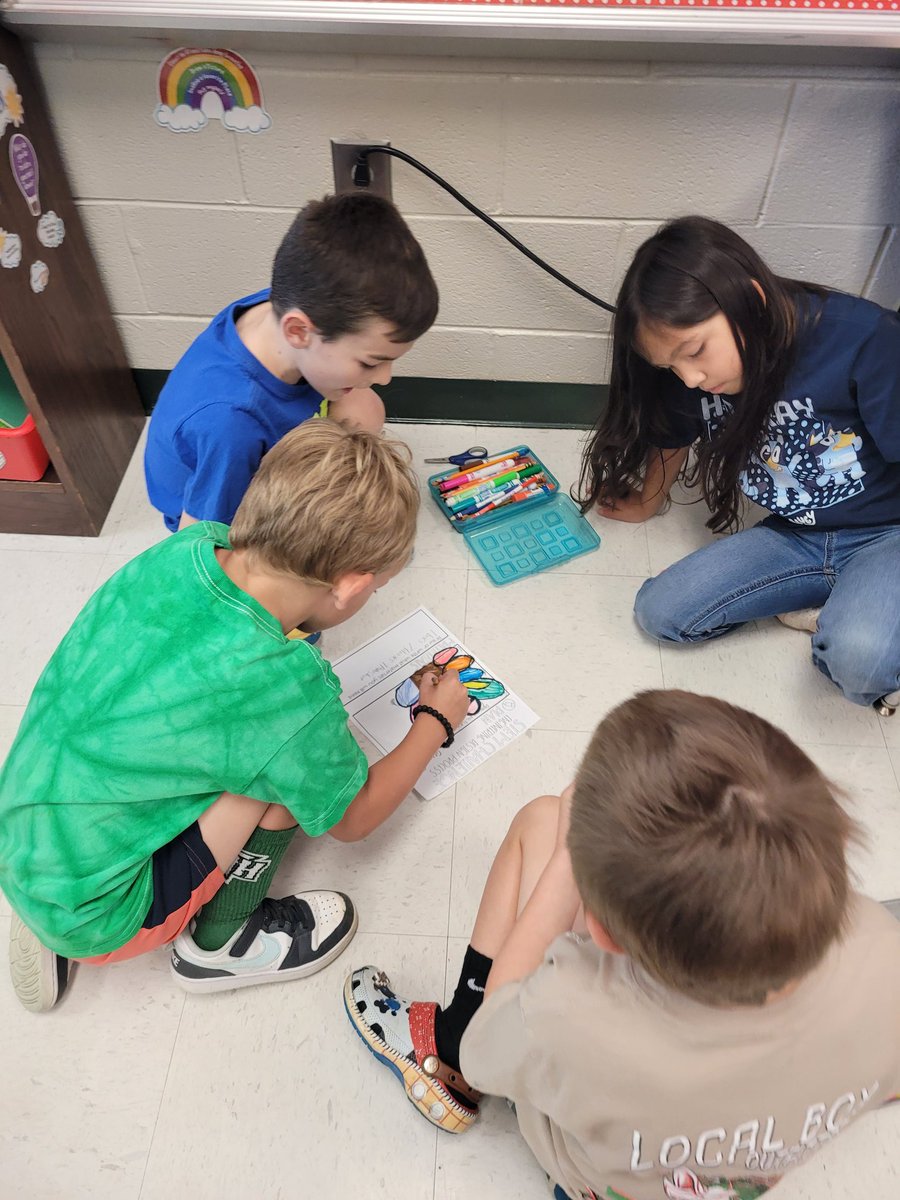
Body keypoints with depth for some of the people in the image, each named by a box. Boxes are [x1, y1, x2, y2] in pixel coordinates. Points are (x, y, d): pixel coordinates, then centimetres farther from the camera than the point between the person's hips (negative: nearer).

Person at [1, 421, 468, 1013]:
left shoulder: (188, 545, -14)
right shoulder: (290, 688, -31)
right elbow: (352, 818, -8)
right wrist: (437, 720, 5)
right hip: (89, 916, -7)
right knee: (297, 758, -17)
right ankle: (219, 946, 9)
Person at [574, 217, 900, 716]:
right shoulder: (695, 372, -5)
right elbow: (670, 439, 15)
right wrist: (643, 504, 31)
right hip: (796, 539, 7)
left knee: (857, 659, -37)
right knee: (659, 612, -10)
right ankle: (840, 610, -2)